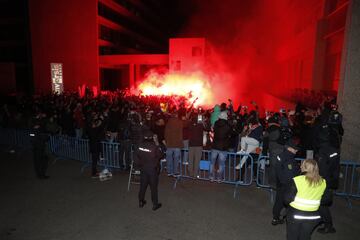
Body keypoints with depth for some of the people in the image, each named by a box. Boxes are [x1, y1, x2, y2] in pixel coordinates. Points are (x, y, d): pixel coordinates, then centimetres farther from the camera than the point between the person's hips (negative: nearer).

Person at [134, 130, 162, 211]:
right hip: (152, 169, -4)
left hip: (143, 169, 4)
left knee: (143, 185, 17)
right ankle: (155, 204, 15)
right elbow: (160, 155, -9)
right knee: (153, 187, 6)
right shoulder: (154, 147, -21)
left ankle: (141, 202, 29)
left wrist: (139, 164, 6)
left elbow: (135, 157, -3)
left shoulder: (140, 146, -7)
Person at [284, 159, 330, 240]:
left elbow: (287, 199, -17)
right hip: (312, 216, 4)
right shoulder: (323, 182, -5)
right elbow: (327, 199, 7)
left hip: (295, 215, -4)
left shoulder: (297, 181, -20)